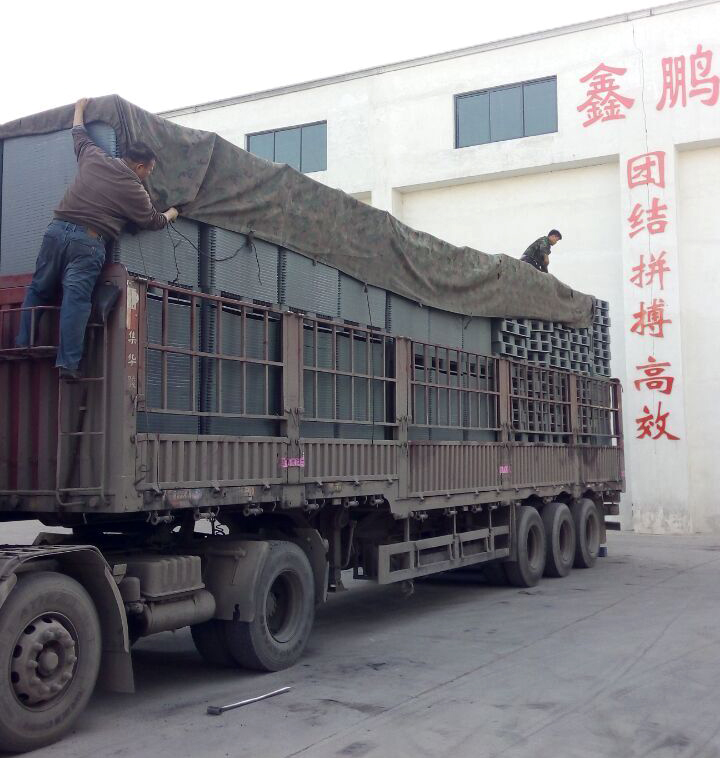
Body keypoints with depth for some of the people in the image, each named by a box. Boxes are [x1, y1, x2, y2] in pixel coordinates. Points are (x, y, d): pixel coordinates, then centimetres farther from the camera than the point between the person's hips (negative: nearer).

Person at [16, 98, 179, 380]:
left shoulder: (93, 157, 13)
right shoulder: (134, 190, 1)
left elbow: (79, 135, 33)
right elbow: (154, 221, 15)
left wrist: (80, 108, 52)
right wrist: (171, 214, 37)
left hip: (57, 229, 5)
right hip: (88, 243, -5)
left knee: (39, 290, 15)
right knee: (76, 300, -10)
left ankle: (23, 343, 12)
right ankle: (68, 363, -14)